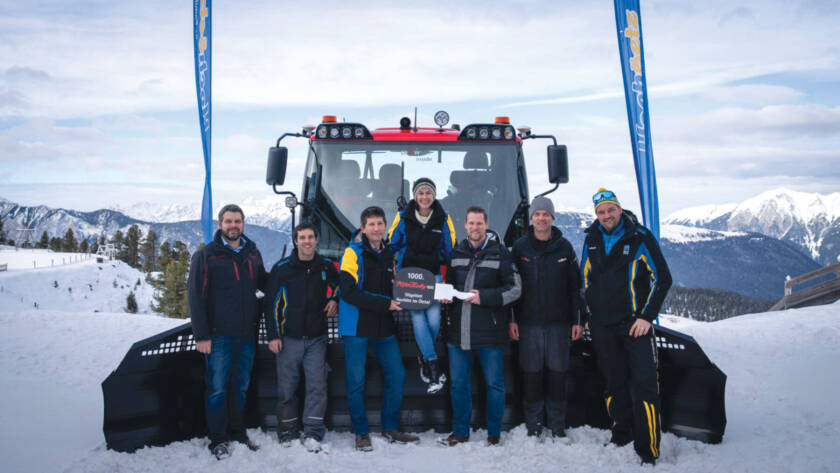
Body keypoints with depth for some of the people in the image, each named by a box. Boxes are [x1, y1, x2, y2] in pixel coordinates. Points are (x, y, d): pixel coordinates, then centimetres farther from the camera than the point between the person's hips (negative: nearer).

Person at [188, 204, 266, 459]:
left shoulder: (252, 254, 10)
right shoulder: (206, 255, -5)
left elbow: (264, 284, 24)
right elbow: (196, 297, -8)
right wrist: (201, 335, -13)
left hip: (247, 335, 5)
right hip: (219, 335, -4)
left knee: (241, 387, 14)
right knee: (218, 388, 1)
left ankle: (238, 432, 27)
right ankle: (218, 439, 13)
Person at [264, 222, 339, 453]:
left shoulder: (327, 266, 5)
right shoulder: (282, 268, -2)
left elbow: (338, 285, 25)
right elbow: (271, 303, 0)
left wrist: (334, 300, 5)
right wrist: (273, 335, -5)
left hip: (317, 338, 2)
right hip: (288, 338, -1)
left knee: (317, 385, -4)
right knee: (287, 388, 4)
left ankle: (313, 433, 4)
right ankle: (286, 433, 19)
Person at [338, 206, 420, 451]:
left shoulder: (389, 255, 12)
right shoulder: (353, 253, -8)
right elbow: (349, 292, -17)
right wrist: (385, 304, -19)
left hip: (384, 327, 6)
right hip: (357, 326, -6)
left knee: (397, 374, 7)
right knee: (357, 381, 1)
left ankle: (390, 428, 21)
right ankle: (361, 433, 15)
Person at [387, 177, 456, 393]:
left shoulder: (443, 219, 2)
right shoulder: (403, 218, -1)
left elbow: (449, 250, 10)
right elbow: (391, 246, 7)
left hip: (433, 276, 1)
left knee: (434, 320, -9)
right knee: (418, 319, -10)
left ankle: (424, 357, 19)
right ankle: (433, 367, -7)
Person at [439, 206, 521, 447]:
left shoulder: (499, 253, -3)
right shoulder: (456, 253, 10)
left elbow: (515, 289, -5)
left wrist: (484, 297, -15)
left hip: (489, 331, -4)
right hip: (458, 330, 4)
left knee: (494, 384, 7)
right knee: (458, 384, 10)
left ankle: (494, 432, 22)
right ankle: (460, 431, 24)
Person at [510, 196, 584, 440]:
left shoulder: (564, 247, 6)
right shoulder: (520, 247, 4)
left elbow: (575, 286, 6)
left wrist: (577, 320, 2)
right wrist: (511, 320, -2)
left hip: (559, 322, 1)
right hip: (529, 322, 0)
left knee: (557, 374, 5)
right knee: (531, 374, 3)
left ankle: (557, 425, 17)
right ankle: (533, 425, 15)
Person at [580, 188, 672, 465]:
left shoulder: (640, 238, -5)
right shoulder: (591, 239, 9)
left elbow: (662, 278, -3)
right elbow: (585, 278, 21)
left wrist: (647, 317, -8)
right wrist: (588, 313, 15)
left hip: (635, 324, -4)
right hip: (602, 326, 4)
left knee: (644, 385, -10)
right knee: (614, 383, 12)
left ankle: (648, 450, -5)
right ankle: (622, 434, 26)